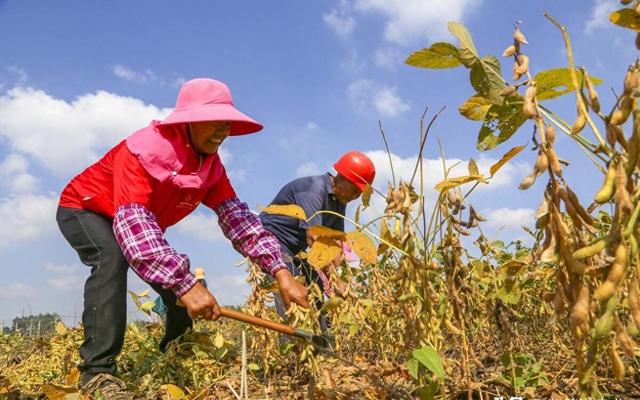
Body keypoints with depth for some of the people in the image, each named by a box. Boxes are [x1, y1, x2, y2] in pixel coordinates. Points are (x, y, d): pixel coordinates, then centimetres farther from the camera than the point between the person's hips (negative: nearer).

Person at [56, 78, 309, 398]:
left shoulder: (211, 165, -15)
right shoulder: (143, 150, -38)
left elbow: (238, 217, -23)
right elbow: (133, 222, -48)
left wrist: (280, 270, -36)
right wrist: (185, 284, -58)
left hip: (137, 223, 7)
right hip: (83, 209, -7)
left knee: (182, 282, -3)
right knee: (112, 258, -37)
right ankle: (98, 371, -32)